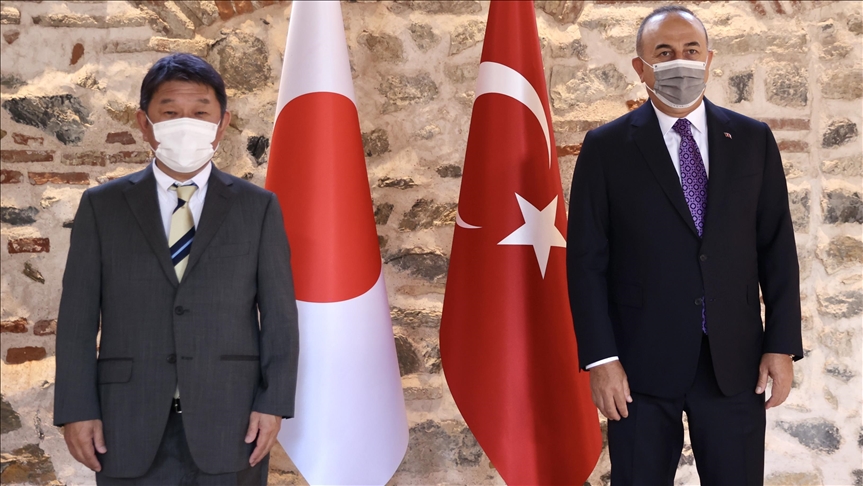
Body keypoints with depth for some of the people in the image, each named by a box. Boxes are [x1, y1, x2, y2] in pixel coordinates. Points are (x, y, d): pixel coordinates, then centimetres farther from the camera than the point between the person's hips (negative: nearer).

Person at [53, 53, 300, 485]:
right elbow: (78, 316, 3)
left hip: (230, 422, 0)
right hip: (129, 426, 0)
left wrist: (273, 403, -5)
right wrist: (76, 411, -3)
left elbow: (279, 315, 3)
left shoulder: (259, 208, 5)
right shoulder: (101, 206, 6)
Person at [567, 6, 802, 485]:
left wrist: (782, 345, 0)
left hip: (736, 360, 2)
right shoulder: (606, 147, -2)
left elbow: (777, 248, 5)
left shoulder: (753, 140, 5)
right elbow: (586, 260, -4)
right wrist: (600, 358, -9)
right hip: (642, 362, -2)